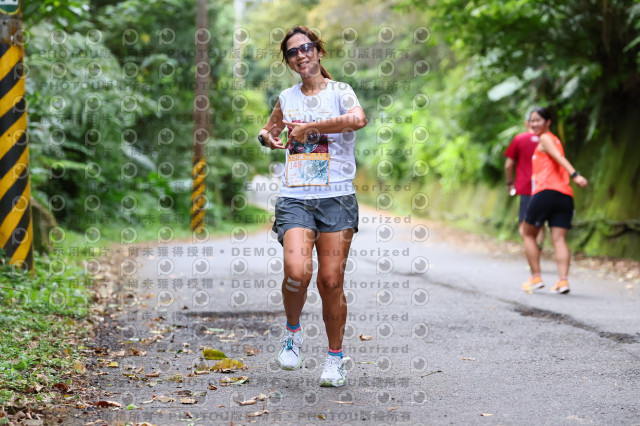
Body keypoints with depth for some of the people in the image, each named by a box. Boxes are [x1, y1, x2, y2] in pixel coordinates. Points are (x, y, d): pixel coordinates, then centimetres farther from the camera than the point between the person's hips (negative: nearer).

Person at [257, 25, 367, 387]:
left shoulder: (340, 91, 2)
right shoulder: (287, 98, 14)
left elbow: (359, 119, -22)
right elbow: (270, 130, 35)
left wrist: (309, 127, -16)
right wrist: (268, 137, 10)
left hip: (336, 198, -2)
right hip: (295, 198, 2)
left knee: (331, 282, -4)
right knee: (297, 271, -20)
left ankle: (336, 357, 15)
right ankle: (293, 331, 8)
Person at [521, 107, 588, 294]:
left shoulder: (545, 138, 2)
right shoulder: (555, 140, 28)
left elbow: (560, 158, -14)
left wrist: (575, 175, -27)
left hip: (546, 192, -7)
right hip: (565, 195, 7)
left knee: (529, 235, 7)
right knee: (559, 239, -2)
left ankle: (536, 278, 4)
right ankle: (563, 280, -17)